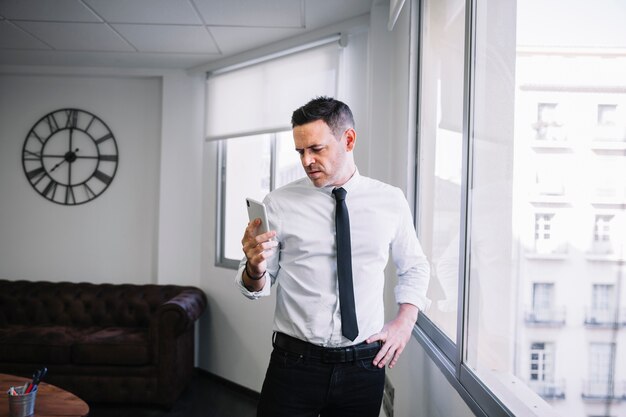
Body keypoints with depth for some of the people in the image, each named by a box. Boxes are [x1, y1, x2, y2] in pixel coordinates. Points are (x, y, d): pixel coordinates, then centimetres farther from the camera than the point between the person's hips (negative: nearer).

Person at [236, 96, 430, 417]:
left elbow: (415, 267, 15)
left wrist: (404, 321, 2)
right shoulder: (279, 204, -4)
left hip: (365, 366, 2)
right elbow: (257, 287, 0)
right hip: (294, 363, -1)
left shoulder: (391, 201, 1)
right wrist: (255, 267, -22)